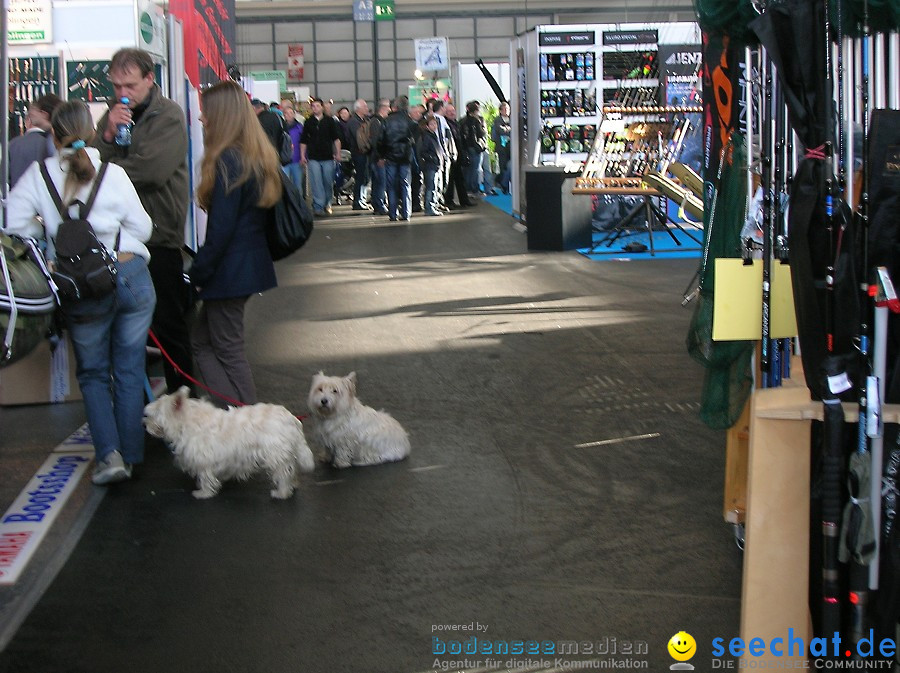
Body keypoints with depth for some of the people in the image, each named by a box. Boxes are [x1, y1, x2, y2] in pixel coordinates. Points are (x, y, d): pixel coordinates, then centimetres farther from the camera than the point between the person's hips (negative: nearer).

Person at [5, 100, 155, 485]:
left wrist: (47, 242, 8)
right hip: (132, 276, 1)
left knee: (93, 373, 15)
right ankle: (131, 455, 18)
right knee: (129, 371, 12)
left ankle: (109, 454, 2)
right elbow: (143, 228, 0)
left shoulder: (38, 175, -4)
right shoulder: (114, 174, -4)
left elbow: (15, 223, -10)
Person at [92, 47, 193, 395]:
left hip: (159, 234, -6)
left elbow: (153, 170, -22)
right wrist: (108, 136, -15)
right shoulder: (113, 114, 10)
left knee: (169, 325, 3)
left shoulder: (168, 115, -8)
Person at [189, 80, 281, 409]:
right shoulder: (260, 156, 9)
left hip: (229, 269, -9)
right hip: (252, 263, 9)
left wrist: (198, 273, -10)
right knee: (202, 341, 17)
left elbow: (220, 230, -20)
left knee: (227, 350, 3)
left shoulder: (227, 161, -19)